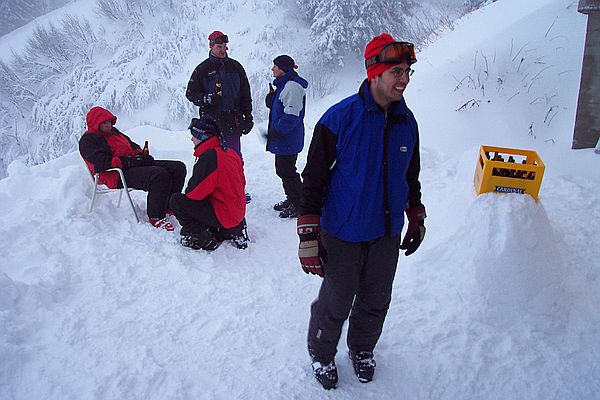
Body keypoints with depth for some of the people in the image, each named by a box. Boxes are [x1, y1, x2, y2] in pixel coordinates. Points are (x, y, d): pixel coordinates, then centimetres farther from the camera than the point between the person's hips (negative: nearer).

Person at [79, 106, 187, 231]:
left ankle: (169, 206, 3)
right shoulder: (88, 140, 0)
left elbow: (132, 146, 30)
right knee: (159, 175, -35)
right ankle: (156, 217, -26)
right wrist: (130, 161, -19)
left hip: (135, 165, 9)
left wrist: (140, 154, 5)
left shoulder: (113, 132, 26)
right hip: (117, 175, -9)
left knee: (178, 167, -4)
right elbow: (101, 163, -17)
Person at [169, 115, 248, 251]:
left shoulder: (209, 157, -20)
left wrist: (187, 194, 6)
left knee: (176, 201, -5)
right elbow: (241, 183, 16)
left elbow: (195, 192, -17)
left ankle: (204, 239, -2)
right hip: (238, 213, 9)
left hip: (223, 215, -9)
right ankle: (235, 231, 16)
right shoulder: (231, 153, 7)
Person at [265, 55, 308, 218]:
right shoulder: (284, 84, 16)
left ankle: (299, 205, 7)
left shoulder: (292, 86, -18)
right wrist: (271, 100, 5)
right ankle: (291, 200, 31)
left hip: (288, 139, -11)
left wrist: (276, 131, -21)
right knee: (282, 169, 18)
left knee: (287, 171, -4)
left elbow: (291, 115, -24)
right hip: (283, 139, 11)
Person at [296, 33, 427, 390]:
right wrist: (308, 237, -13)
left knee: (376, 301, 19)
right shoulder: (340, 118, -17)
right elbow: (314, 179, -13)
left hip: (388, 234, 5)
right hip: (343, 234, -5)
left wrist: (417, 220, 19)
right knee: (336, 303, 10)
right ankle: (322, 353, 38)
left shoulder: (407, 121, 1)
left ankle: (362, 348, 46)